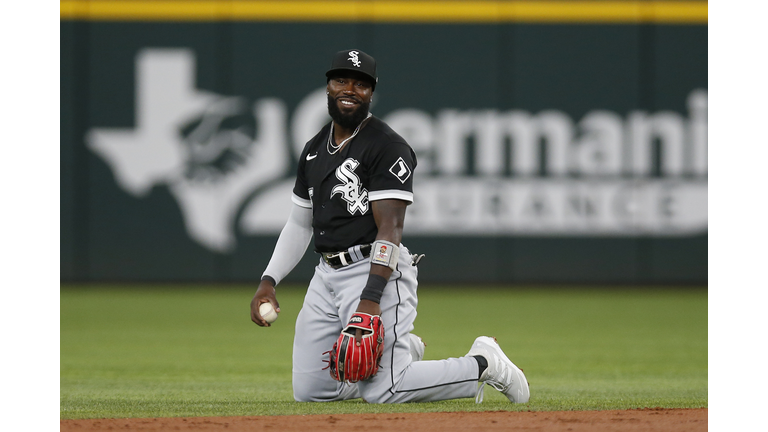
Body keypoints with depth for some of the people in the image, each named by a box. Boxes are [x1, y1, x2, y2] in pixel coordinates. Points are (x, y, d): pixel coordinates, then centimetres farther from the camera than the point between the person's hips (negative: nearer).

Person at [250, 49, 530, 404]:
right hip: (327, 275, 8)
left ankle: (483, 363, 5)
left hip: (375, 271, -8)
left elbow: (390, 229, -18)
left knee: (381, 391, -16)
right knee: (309, 391, 5)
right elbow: (299, 224, 22)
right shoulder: (314, 149, 15)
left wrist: (371, 298, -28)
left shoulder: (387, 147, -11)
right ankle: (403, 354, 26)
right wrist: (268, 281, 10)